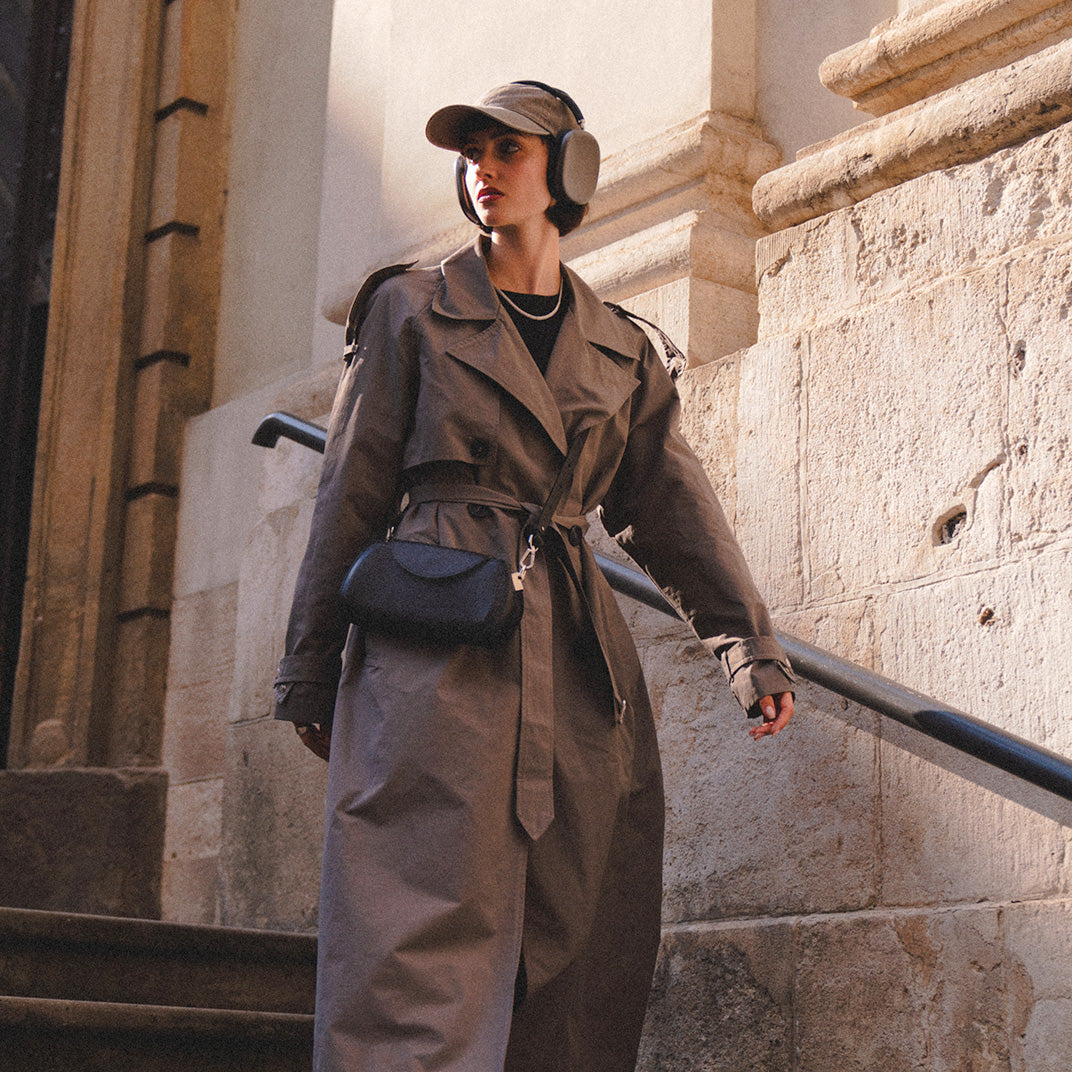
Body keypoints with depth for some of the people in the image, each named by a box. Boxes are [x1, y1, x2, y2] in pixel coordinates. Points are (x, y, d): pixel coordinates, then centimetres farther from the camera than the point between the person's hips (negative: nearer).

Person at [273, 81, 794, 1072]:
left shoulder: (622, 353, 17)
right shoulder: (413, 309, 8)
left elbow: (671, 506, 11)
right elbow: (354, 494, 6)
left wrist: (751, 646, -3)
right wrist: (310, 670, 2)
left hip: (576, 661, 4)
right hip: (435, 654, -4)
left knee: (573, 940, 3)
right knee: (430, 925, -11)